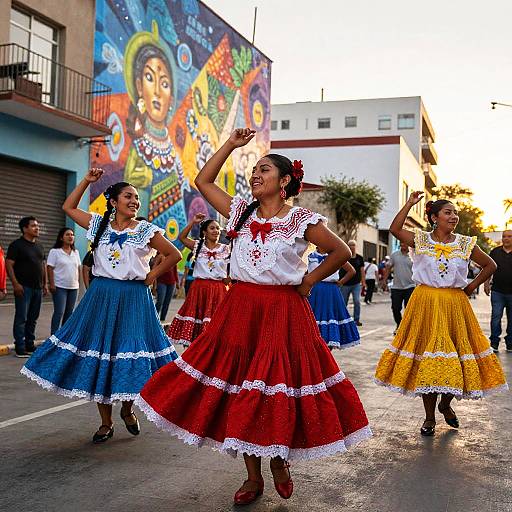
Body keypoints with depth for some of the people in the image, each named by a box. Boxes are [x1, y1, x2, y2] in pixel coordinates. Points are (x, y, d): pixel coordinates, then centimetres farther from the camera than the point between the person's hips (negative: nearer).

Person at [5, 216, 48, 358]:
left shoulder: (39, 246, 16)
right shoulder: (17, 245, -5)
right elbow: (9, 264, -10)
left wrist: (45, 284, 14)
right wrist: (15, 284, -17)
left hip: (38, 288, 7)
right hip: (24, 287, -7)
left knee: (33, 319, 10)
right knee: (21, 318, -4)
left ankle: (30, 345, 18)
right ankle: (20, 348, -2)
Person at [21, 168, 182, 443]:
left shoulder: (147, 231, 0)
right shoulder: (99, 224, 8)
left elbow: (174, 255, 4)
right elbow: (69, 207, 17)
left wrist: (152, 276, -1)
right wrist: (87, 180, 10)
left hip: (134, 299, -2)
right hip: (101, 296, 2)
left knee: (131, 358, -1)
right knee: (97, 356, 4)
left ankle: (127, 409, 27)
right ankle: (106, 422, 16)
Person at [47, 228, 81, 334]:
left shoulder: (75, 252, 13)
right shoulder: (55, 252, -3)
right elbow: (50, 268, -7)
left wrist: (78, 282, 10)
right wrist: (51, 284, -14)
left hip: (73, 287, 6)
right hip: (60, 287, -6)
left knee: (69, 312, 9)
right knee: (59, 312, -10)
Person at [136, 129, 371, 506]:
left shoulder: (302, 221, -3)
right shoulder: (241, 212, 9)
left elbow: (343, 252, 2)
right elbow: (203, 181, 13)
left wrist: (309, 280, 0)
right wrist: (231, 145, 11)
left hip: (284, 313, -4)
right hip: (240, 309, 4)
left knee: (279, 391, 1)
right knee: (240, 390, 5)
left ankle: (280, 461, 29)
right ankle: (253, 478, 20)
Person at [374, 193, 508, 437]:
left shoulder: (466, 244, 3)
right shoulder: (420, 240, 1)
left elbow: (490, 265, 12)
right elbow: (395, 229, -8)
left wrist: (471, 287, 6)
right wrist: (410, 203, -5)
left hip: (454, 306, 1)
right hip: (425, 305, -1)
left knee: (455, 358, 3)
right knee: (426, 359, 3)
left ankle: (446, 405, 31)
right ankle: (429, 417, 17)